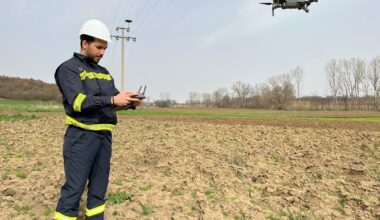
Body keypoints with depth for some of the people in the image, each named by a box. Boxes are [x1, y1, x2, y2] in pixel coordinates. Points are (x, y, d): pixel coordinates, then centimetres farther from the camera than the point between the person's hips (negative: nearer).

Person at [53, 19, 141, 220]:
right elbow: (78, 101, -17)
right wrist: (112, 100, -26)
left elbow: (113, 100, 16)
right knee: (74, 189, -4)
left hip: (104, 135, 7)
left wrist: (130, 103, -6)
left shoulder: (104, 72, 18)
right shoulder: (68, 68, -3)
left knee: (99, 187, 12)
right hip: (81, 135, -7)